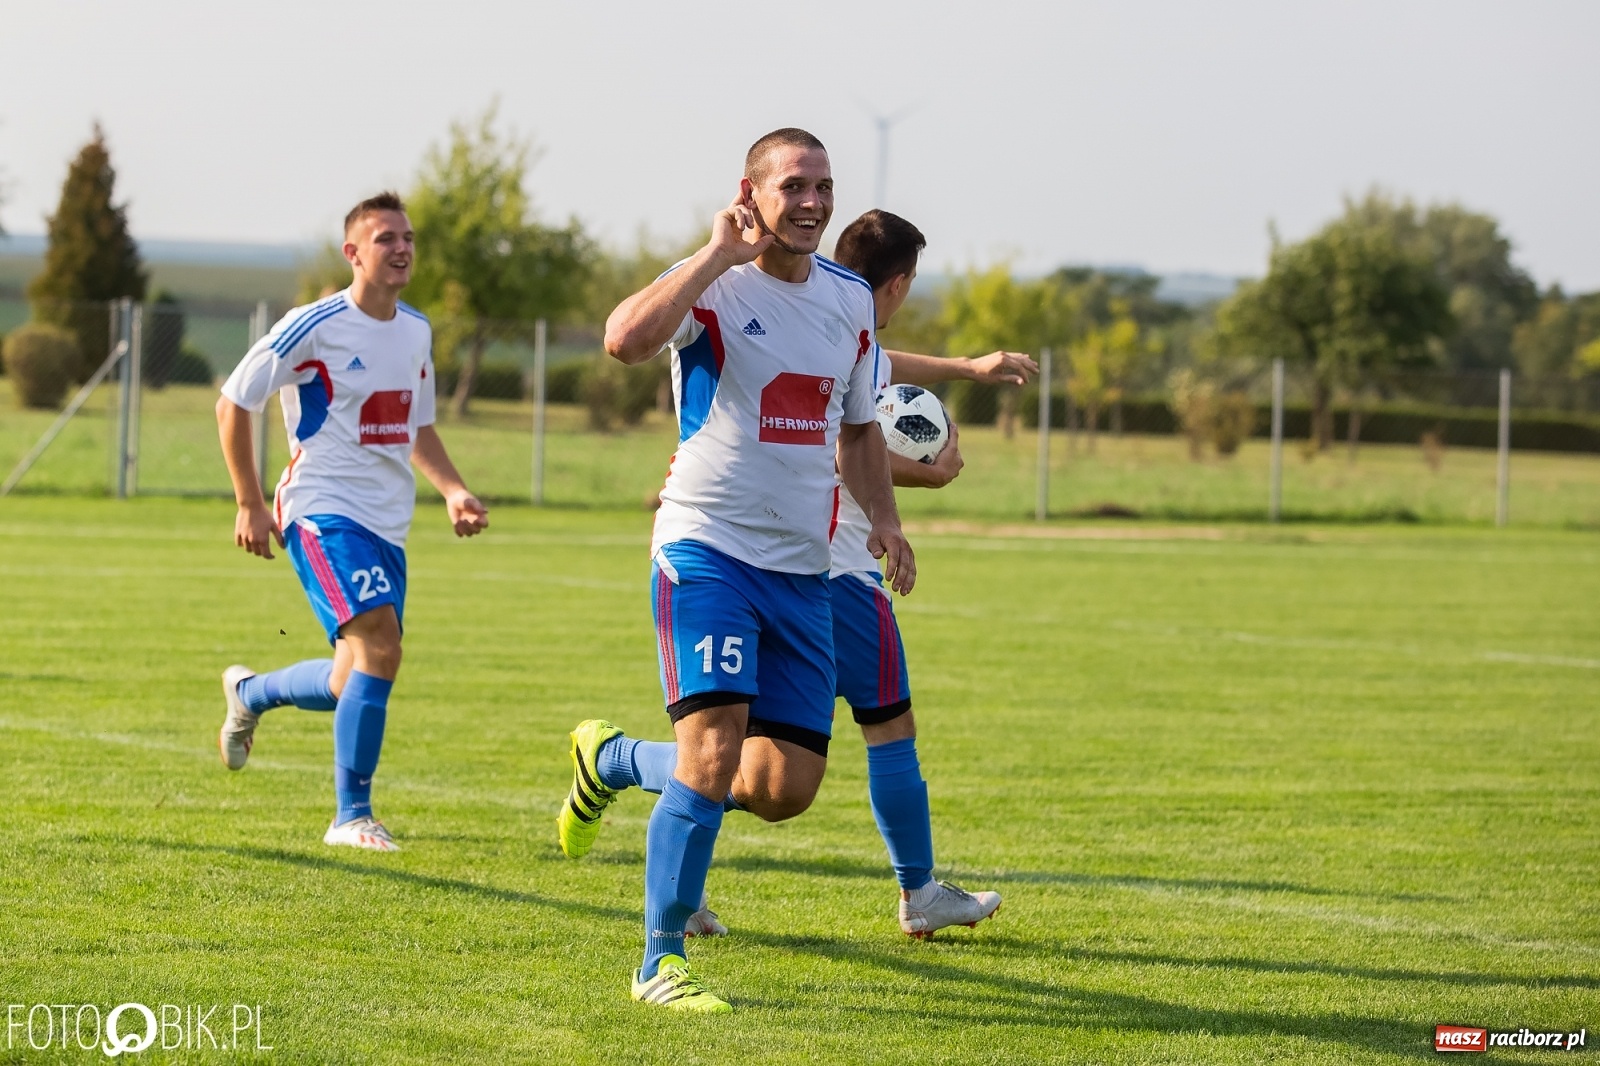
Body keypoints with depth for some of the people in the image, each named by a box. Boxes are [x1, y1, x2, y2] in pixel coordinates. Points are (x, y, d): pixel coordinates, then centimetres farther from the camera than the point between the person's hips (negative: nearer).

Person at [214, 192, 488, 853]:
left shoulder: (416, 331, 12)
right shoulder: (316, 327, -10)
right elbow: (233, 403, -3)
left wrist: (452, 490, 9)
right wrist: (250, 504, -5)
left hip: (388, 524, 7)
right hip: (323, 511, -7)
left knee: (354, 684, 9)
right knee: (379, 647, -23)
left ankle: (248, 693, 39)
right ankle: (352, 816, -16)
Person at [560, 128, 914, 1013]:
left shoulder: (850, 299, 10)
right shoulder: (713, 286, -10)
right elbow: (625, 340, -31)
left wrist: (883, 518, 7)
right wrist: (719, 254, -25)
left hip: (803, 570, 6)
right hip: (707, 549, -6)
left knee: (785, 790, 2)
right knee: (715, 752, -18)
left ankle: (612, 759, 28)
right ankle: (660, 963, -5)